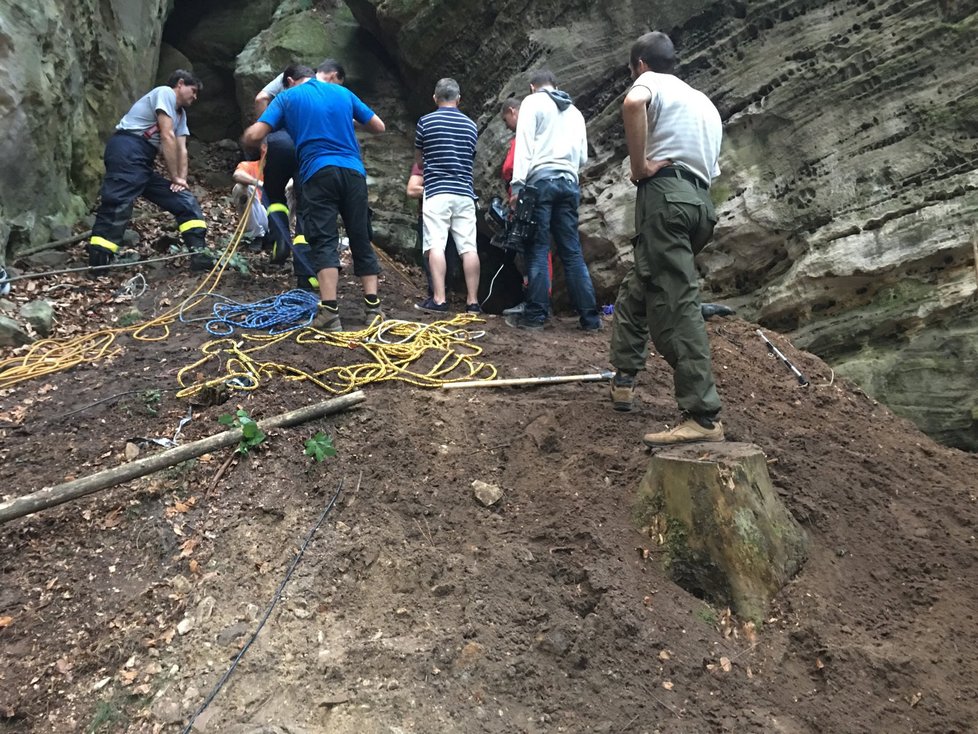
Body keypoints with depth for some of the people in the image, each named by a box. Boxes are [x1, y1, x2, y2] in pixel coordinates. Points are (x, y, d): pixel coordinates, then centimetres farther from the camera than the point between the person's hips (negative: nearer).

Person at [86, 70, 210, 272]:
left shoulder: (181, 113, 28)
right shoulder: (165, 93, 1)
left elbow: (181, 149, 16)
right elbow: (167, 137, -7)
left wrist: (181, 179, -1)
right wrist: (175, 177, -4)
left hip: (144, 162, 9)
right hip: (127, 150, -9)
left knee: (185, 200, 5)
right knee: (117, 204, -20)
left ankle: (198, 253, -3)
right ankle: (98, 261, -25)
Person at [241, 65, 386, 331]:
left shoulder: (287, 97, 11)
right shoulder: (343, 92, 19)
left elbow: (253, 136, 2)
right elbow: (379, 126, 23)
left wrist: (248, 140, 26)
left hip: (318, 172, -2)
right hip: (353, 171, 3)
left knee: (324, 241, -5)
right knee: (361, 239, 9)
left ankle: (330, 313, -15)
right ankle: (373, 307, 7)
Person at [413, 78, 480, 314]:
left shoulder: (426, 122, 4)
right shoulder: (471, 125, 13)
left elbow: (418, 160, 16)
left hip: (436, 192, -3)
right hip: (464, 192, 3)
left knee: (436, 246, -6)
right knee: (469, 248, 0)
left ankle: (439, 299, -12)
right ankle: (473, 301, 1)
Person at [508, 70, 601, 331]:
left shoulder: (533, 102, 7)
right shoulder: (575, 112, 24)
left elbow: (524, 145, -5)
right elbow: (583, 157, 20)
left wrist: (517, 185, -11)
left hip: (541, 180, -5)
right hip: (570, 183, 5)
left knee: (537, 250, -6)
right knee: (572, 251, 4)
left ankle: (535, 315, -9)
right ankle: (590, 317, 1)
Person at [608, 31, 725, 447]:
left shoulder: (650, 82, 6)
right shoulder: (704, 102, 31)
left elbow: (633, 103, -20)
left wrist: (639, 166, -13)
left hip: (665, 194, -8)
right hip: (700, 201, 9)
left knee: (676, 304, -13)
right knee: (637, 288, 22)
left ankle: (703, 418, -18)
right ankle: (623, 380, 28)